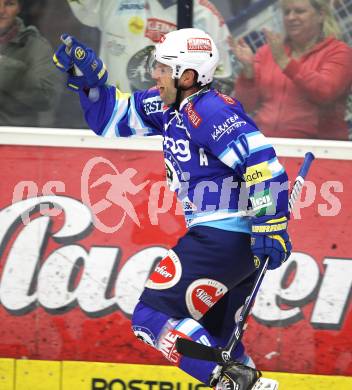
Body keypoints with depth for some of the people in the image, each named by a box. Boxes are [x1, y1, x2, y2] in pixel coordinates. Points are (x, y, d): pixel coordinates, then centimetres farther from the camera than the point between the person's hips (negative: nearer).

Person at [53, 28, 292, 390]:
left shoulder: (208, 110, -17)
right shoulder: (171, 106, 11)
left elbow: (262, 162, -24)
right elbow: (113, 117, 21)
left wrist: (269, 228, -26)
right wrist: (88, 78, 7)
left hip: (221, 237, -10)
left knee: (152, 318, -9)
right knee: (209, 334, 20)